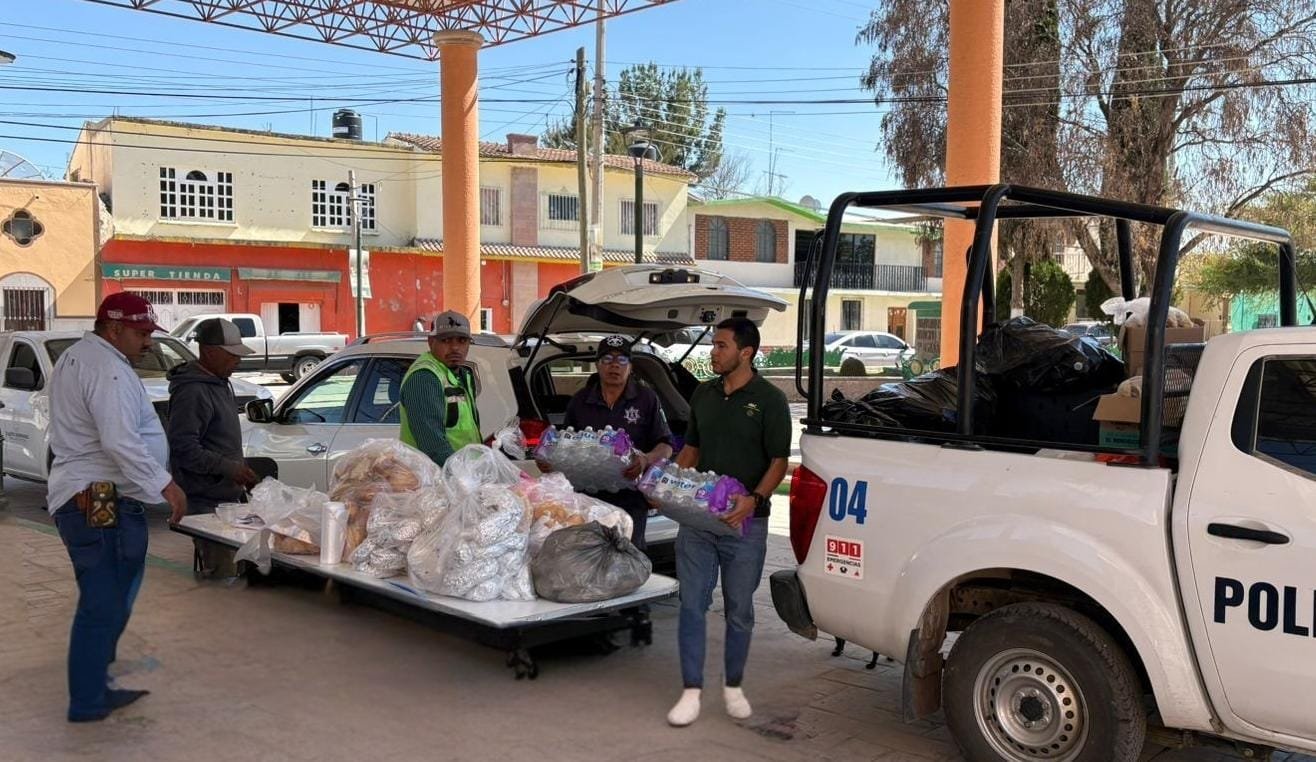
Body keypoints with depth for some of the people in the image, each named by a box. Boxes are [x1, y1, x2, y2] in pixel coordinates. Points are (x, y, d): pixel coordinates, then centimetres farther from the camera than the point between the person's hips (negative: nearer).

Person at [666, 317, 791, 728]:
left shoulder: (769, 399, -6)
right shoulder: (703, 394, 10)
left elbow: (778, 462, -9)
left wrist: (755, 499, -26)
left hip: (744, 522, -4)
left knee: (739, 609, 9)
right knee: (692, 605, 3)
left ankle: (733, 686, 25)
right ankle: (691, 692, 10)